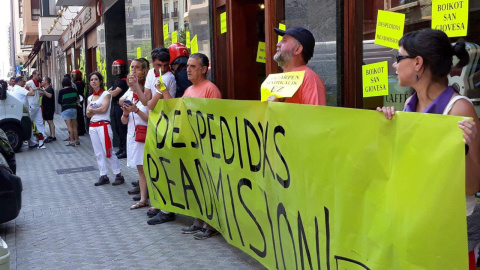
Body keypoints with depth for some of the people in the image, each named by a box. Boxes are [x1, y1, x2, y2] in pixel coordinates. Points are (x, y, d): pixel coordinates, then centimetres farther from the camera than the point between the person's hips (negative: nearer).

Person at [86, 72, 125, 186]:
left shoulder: (106, 94, -2)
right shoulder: (90, 97, 15)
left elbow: (104, 109, -15)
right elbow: (88, 114, 7)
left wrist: (92, 110, -1)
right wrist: (97, 110, -12)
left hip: (103, 125, -6)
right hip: (93, 126, 7)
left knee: (108, 152, -8)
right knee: (98, 153, 6)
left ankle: (119, 175, -2)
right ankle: (103, 176, 10)